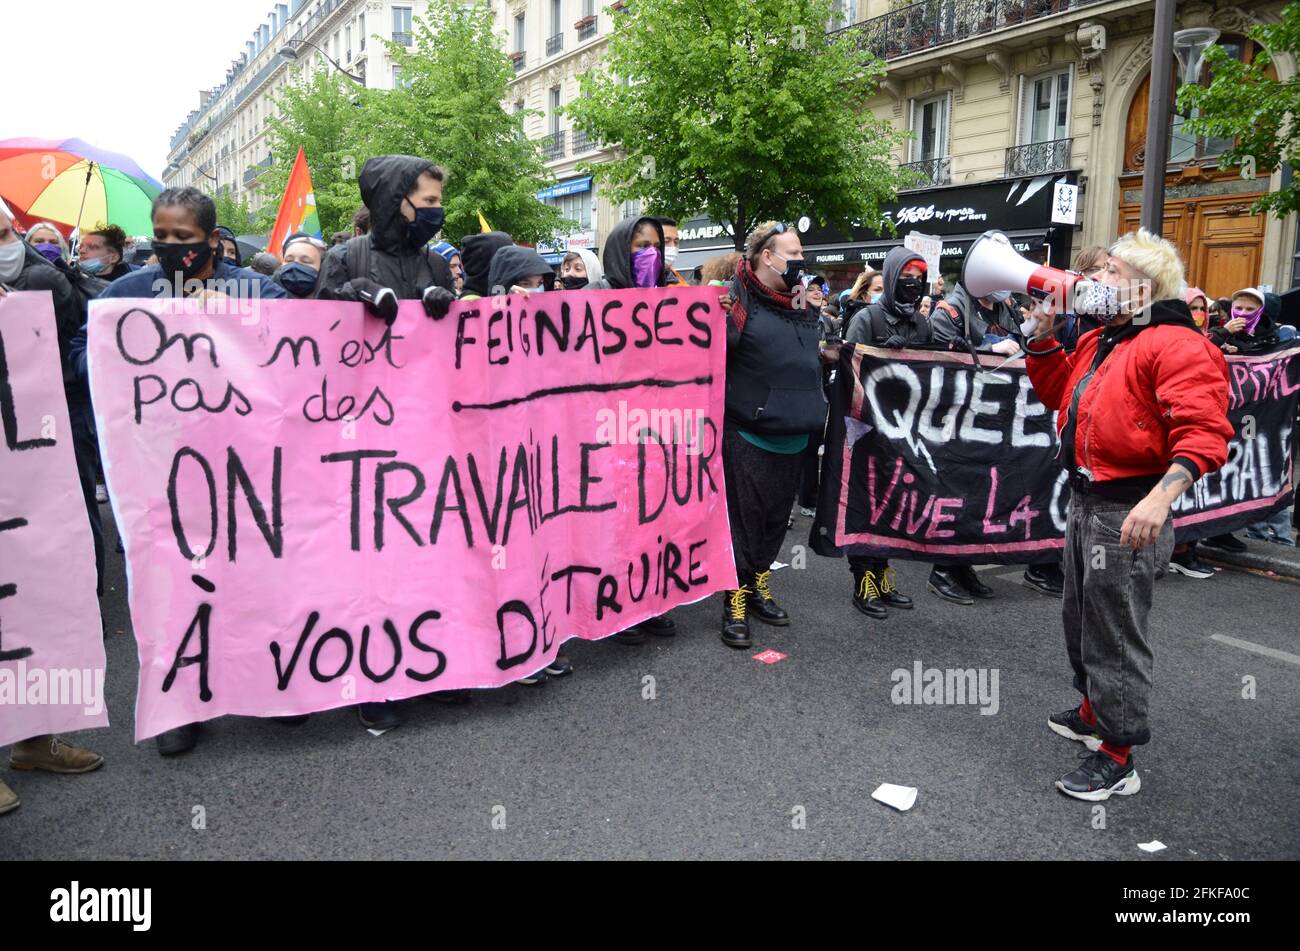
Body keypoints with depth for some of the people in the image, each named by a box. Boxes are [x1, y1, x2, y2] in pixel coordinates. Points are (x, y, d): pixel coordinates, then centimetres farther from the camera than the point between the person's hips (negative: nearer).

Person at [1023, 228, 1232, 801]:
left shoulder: (1175, 345, -17)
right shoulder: (1099, 341, 14)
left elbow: (1203, 432, -26)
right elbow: (1057, 393, 24)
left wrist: (1161, 496, -39)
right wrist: (1043, 336, 12)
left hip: (1128, 512, -10)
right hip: (1085, 502, 10)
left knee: (1115, 636, 0)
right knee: (1081, 620, 22)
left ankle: (1116, 757, 13)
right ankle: (1094, 712, 41)